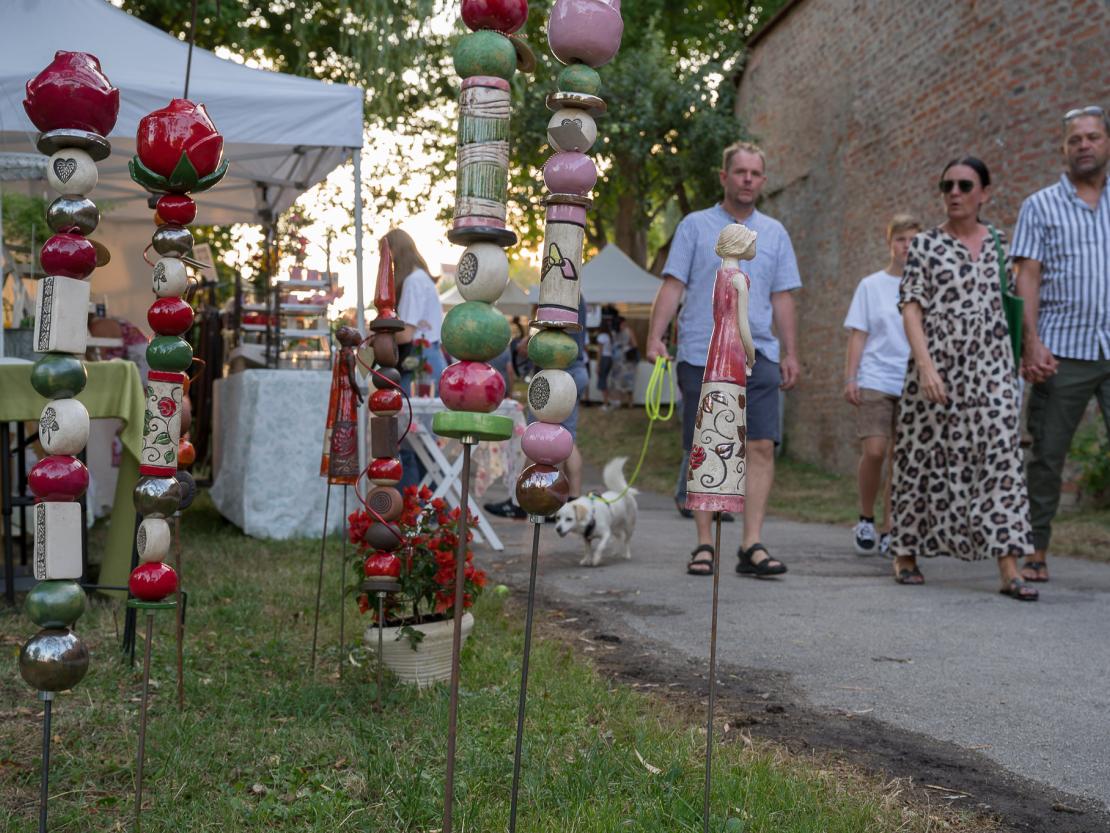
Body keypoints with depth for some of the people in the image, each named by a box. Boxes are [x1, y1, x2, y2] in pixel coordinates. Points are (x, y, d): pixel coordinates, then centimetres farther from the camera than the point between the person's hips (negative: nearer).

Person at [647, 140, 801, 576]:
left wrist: (790, 353, 10)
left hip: (757, 355, 2)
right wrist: (655, 337, -10)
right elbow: (672, 285, 2)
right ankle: (704, 544, 8)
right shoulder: (696, 226, 7)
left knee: (762, 446, -8)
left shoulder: (774, 233, 15)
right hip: (701, 353, -2)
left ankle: (752, 544, -8)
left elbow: (782, 298, 16)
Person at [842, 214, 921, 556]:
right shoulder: (871, 285, 7)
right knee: (874, 451, -14)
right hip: (875, 381, -2)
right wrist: (850, 378, -1)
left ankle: (888, 531, 12)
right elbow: (858, 335, 7)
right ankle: (866, 520, 6)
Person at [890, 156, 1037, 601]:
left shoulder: (1000, 243, 12)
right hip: (937, 368, -2)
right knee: (927, 457, 4)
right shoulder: (925, 245, 3)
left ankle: (1009, 568, -12)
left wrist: (1018, 361, 10)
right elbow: (911, 309, -4)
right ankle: (905, 554, 19)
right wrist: (925, 365, -16)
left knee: (1001, 456, -9)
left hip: (991, 368, 2)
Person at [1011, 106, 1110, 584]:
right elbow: (1027, 278, 1)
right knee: (1047, 457, 2)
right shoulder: (1040, 207, 9)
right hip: (1062, 351, -1)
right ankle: (1037, 553, 11)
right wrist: (1032, 342, -10)